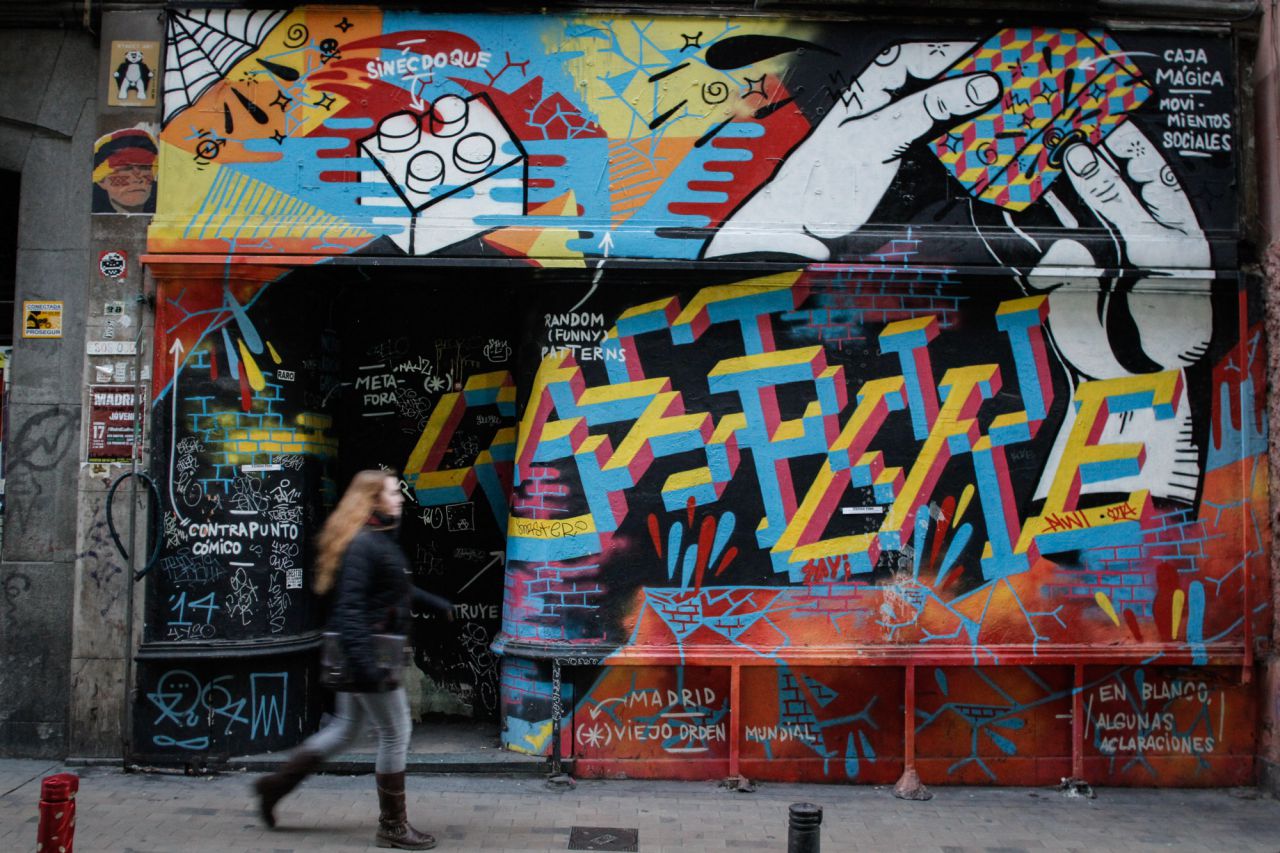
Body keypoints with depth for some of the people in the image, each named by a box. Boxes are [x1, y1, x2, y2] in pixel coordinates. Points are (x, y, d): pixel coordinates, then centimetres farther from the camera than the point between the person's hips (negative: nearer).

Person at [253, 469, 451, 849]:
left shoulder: (381, 539, 13)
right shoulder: (362, 544, -19)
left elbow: (400, 590, 28)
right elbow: (350, 606, -25)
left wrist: (436, 603, 34)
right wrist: (366, 663, -30)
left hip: (361, 655, 10)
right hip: (366, 652, -10)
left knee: (344, 729, 19)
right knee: (394, 733, -1)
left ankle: (276, 784, 29)